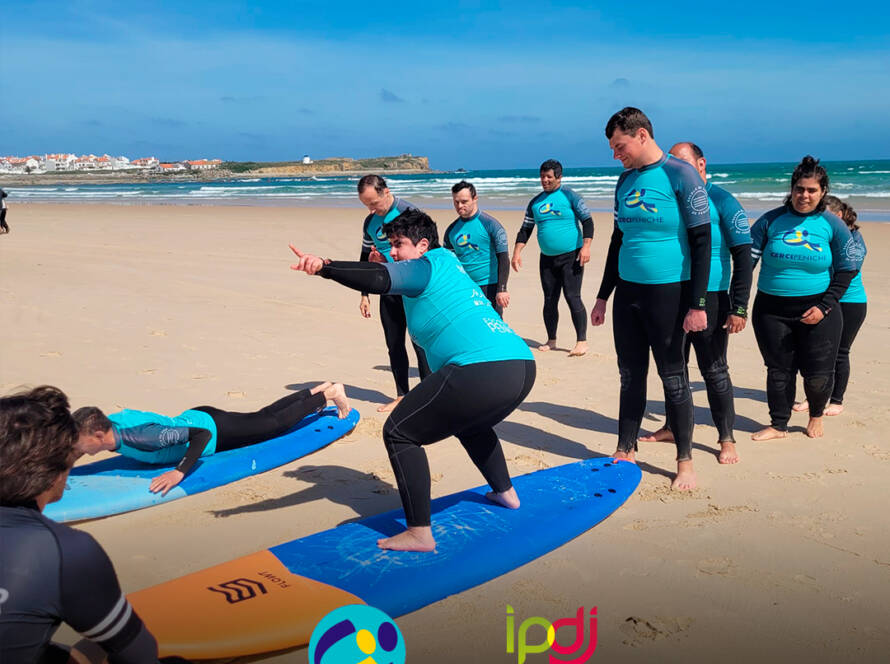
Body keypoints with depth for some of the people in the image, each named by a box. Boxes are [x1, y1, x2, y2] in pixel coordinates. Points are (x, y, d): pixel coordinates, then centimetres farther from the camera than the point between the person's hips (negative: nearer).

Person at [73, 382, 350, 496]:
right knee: (264, 415, 25)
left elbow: (201, 434, -42)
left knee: (277, 423, 15)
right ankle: (318, 390, 44)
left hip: (213, 428, -7)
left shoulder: (139, 437, -42)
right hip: (194, 416, 7)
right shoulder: (108, 421, -18)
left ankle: (330, 393, 33)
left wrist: (179, 472, -48)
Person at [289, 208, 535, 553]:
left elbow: (380, 279, -21)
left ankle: (419, 533, -2)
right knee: (471, 424, 39)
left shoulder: (425, 266, 0)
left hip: (482, 370, -10)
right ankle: (505, 492, 52)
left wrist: (324, 267, -32)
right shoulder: (447, 262, 26)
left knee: (400, 433, -1)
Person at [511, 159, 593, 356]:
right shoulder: (536, 202, 11)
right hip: (547, 259, 5)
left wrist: (586, 246, -15)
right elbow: (525, 229, 14)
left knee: (572, 297, -9)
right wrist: (517, 253, 3)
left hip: (571, 255, -5)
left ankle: (581, 341, -4)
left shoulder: (569, 196, -3)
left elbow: (587, 221, -4)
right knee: (550, 300, 8)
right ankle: (551, 340, 19)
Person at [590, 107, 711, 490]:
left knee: (673, 377, 2)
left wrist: (698, 304, -15)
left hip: (668, 292, -6)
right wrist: (603, 296, 19)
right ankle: (625, 452, 23)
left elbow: (702, 241, -11)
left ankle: (685, 462, 15)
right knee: (631, 376, 12)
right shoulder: (626, 181, 11)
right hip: (627, 291, 6)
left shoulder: (679, 175, -9)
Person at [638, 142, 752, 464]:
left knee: (714, 370, 0)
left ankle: (727, 439, 12)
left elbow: (743, 255, -9)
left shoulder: (721, 201, -6)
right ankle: (673, 426, 30)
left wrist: (739, 308, -15)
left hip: (709, 299, -5)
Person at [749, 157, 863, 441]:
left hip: (816, 309, 0)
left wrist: (824, 306, -8)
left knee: (818, 374, 3)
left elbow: (847, 269, 3)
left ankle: (816, 416, 32)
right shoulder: (771, 221, -1)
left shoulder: (833, 225, 0)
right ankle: (778, 425, 21)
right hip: (772, 309, 0)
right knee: (778, 369, 6)